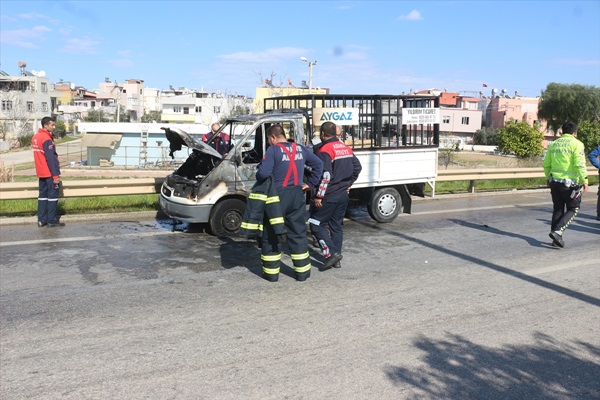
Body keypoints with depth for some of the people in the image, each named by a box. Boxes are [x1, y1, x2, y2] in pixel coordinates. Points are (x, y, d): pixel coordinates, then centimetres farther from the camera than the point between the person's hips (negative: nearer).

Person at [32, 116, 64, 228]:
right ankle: (52, 221, 1)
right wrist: (56, 175, -19)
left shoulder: (35, 137, 11)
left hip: (41, 173, 9)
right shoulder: (47, 139, -17)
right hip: (50, 173, -9)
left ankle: (41, 220, 14)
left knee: (42, 195, 11)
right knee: (53, 196, -2)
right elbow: (51, 158, -20)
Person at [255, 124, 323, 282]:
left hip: (277, 196, -5)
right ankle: (302, 271, 17)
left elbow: (263, 173, -21)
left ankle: (271, 272, 12)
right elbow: (318, 164, 16)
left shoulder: (273, 150, -11)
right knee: (298, 234, 12)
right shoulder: (301, 149, 8)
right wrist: (310, 184, 16)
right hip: (297, 196, 5)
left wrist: (259, 183, -1)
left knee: (271, 235, 7)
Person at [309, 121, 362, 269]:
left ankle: (331, 253, -8)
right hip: (343, 195, 8)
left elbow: (325, 175, -23)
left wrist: (318, 196, -19)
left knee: (316, 225, 1)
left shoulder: (325, 150, -14)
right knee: (336, 226, 15)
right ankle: (336, 260, 18)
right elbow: (358, 167, 17)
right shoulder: (346, 148, 11)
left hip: (329, 196, -8)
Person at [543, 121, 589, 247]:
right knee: (573, 209, 7)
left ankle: (556, 239, 15)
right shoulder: (576, 144, -8)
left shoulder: (553, 144, 9)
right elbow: (580, 165, -16)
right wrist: (585, 182, -11)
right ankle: (557, 231, -11)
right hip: (570, 183, -6)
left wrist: (549, 178, 25)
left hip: (555, 181, 6)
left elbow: (546, 164, 12)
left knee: (557, 210, 13)